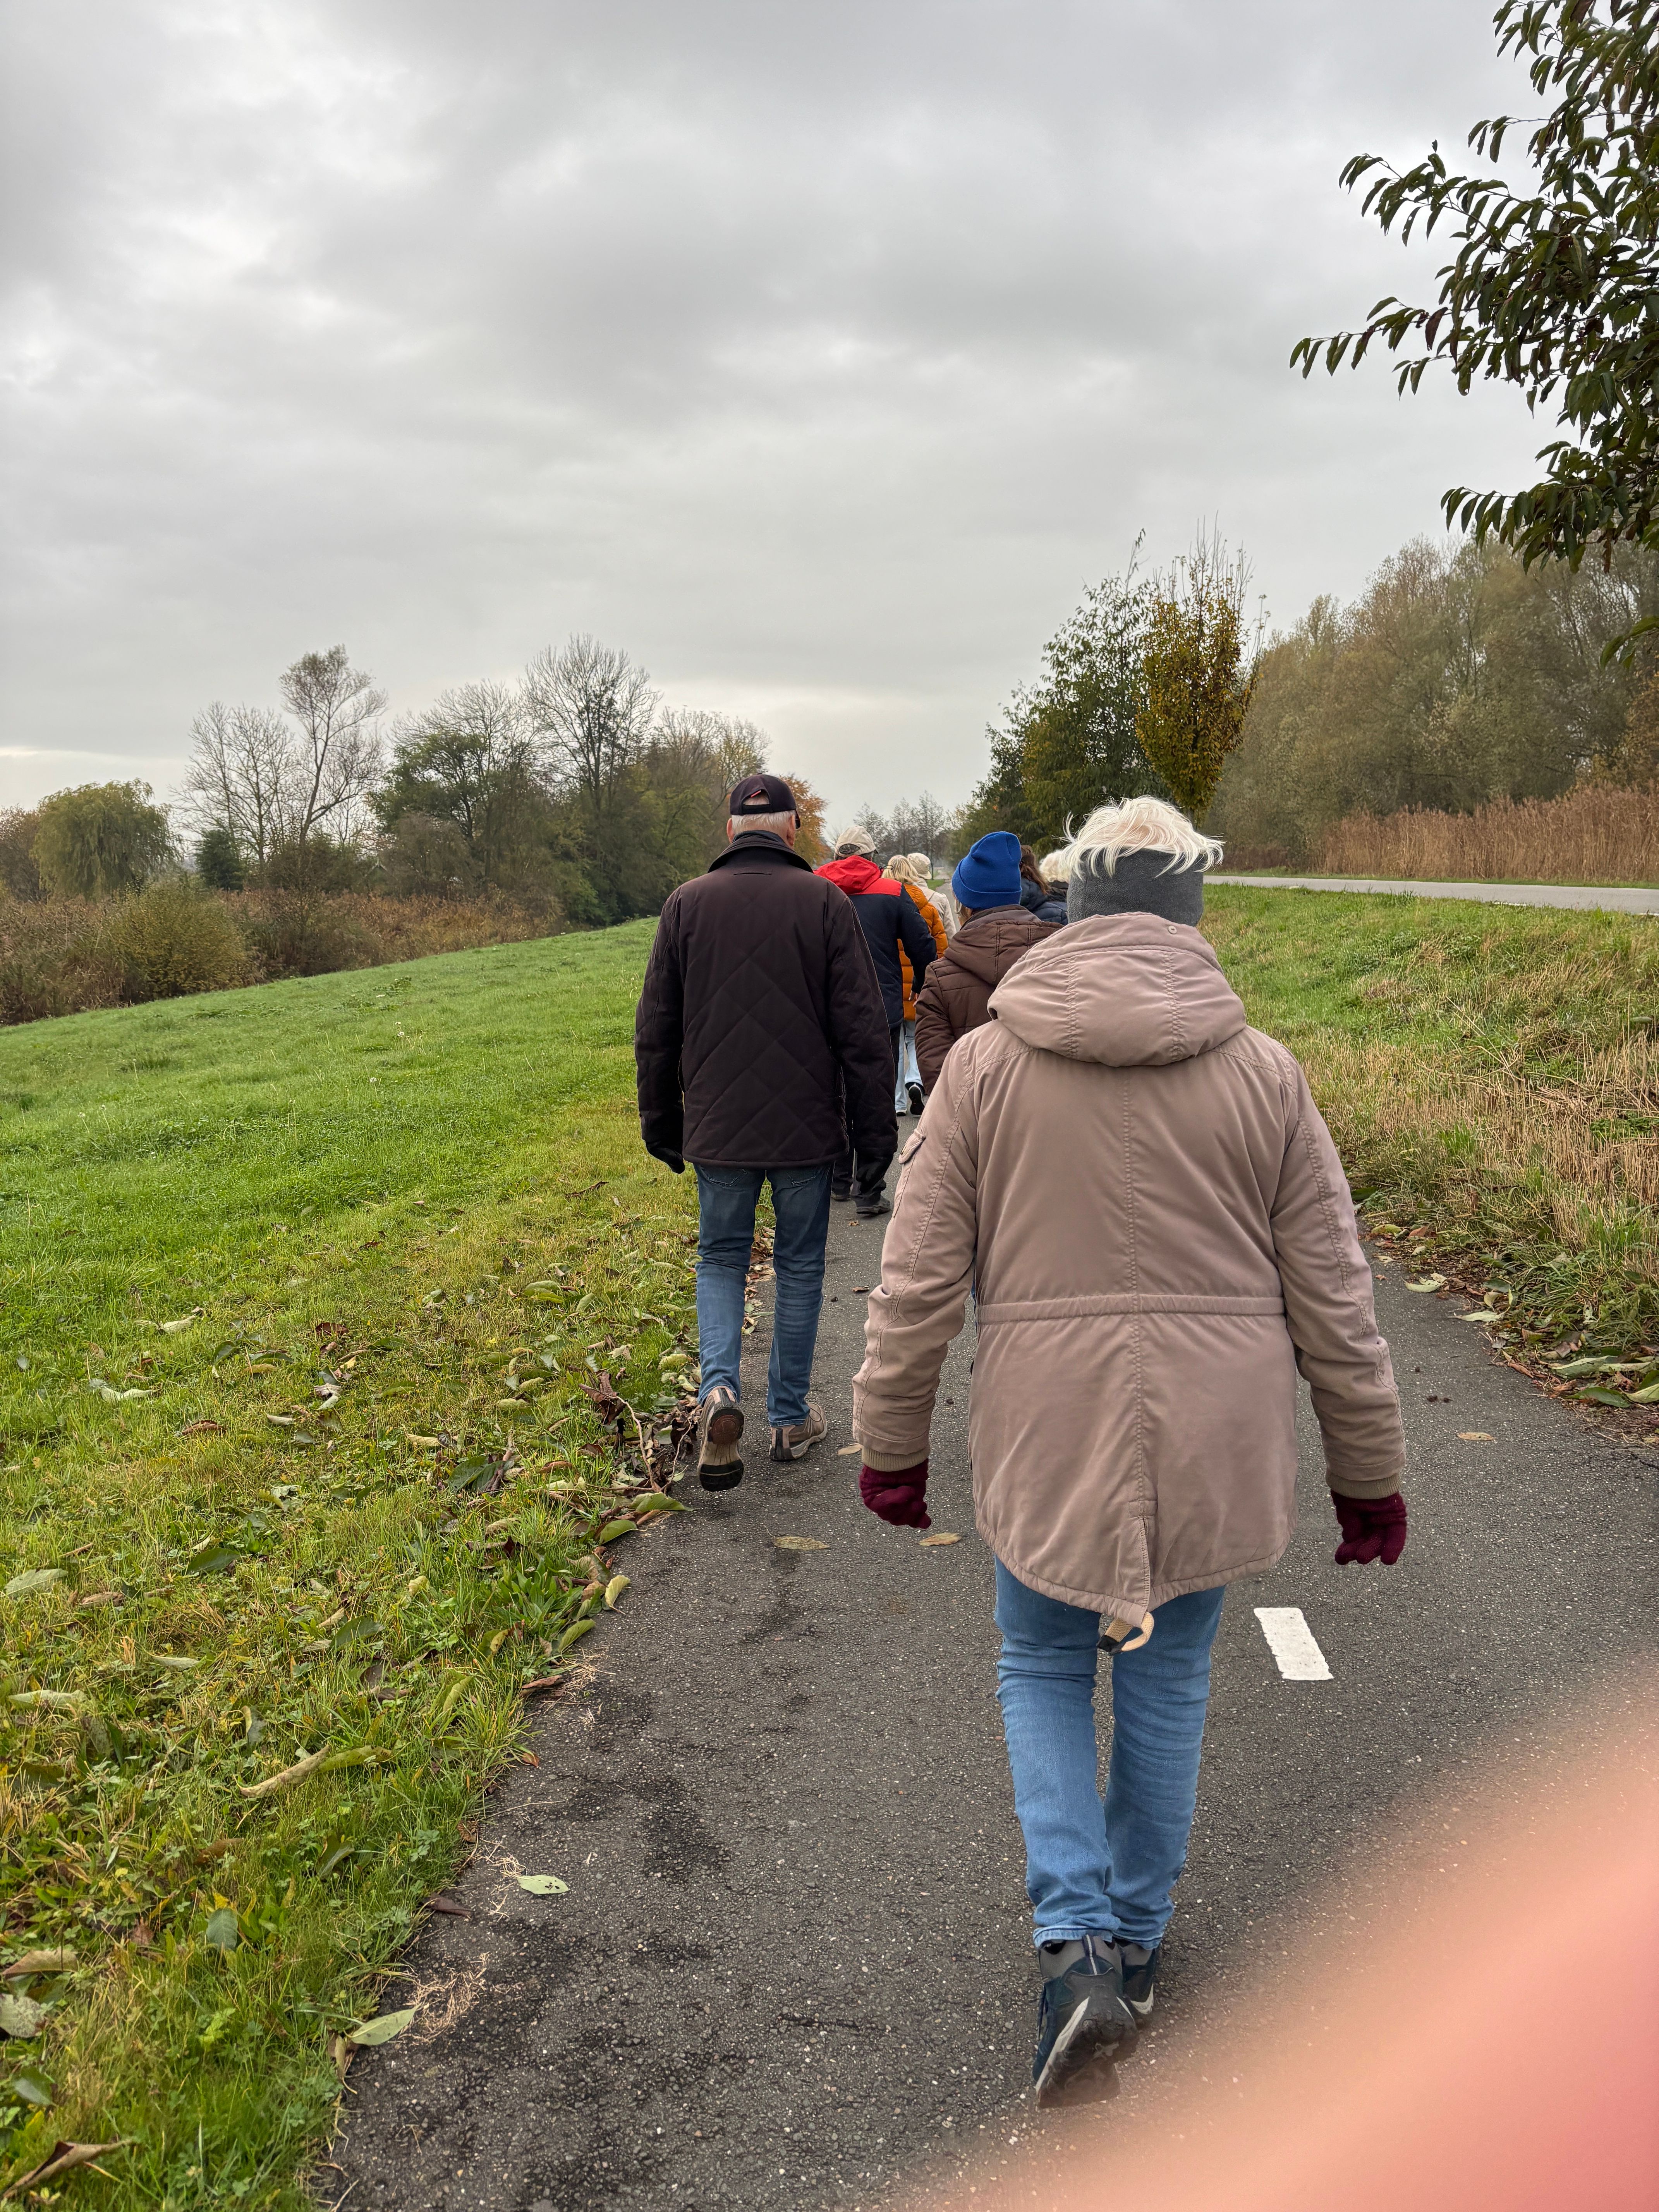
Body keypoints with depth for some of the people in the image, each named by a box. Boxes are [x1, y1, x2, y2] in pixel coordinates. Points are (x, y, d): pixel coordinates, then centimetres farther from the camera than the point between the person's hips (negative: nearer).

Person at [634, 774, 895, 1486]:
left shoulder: (686, 904, 1)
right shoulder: (823, 902, -5)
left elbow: (655, 1030, 5)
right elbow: (862, 1027, -6)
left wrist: (661, 1124, 15)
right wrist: (875, 1127, 2)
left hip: (718, 1126, 1)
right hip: (805, 1127, -1)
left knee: (721, 1259, 16)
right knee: (800, 1266, 13)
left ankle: (719, 1386, -7)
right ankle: (791, 1418, 21)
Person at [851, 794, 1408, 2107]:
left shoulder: (986, 1065, -7)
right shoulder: (1263, 1074, -5)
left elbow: (918, 1283, -4)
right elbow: (1334, 1303, 0)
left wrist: (893, 1445, 9)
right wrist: (1371, 1478, 10)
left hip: (1047, 1441, -1)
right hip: (1210, 1446, 1)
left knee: (1043, 1667, 19)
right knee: (1169, 1681, 19)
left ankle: (1075, 1944, 7)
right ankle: (1137, 1940, 35)